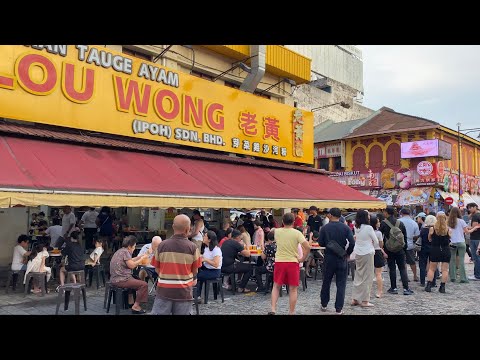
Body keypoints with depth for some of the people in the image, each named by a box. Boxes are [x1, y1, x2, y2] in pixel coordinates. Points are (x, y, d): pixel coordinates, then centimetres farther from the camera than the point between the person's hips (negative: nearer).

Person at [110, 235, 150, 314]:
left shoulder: (120, 251, 16)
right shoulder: (125, 251, -13)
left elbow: (130, 261, 22)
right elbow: (131, 265, -17)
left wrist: (141, 256, 17)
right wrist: (142, 259, -6)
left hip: (115, 279, 11)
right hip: (121, 280, -11)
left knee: (136, 280, 30)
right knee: (144, 285, -12)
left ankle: (130, 301, 26)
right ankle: (136, 306, -9)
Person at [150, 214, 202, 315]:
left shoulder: (162, 245, -6)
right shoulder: (193, 247, -10)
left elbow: (157, 269, 4)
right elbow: (195, 271, 0)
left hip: (164, 290, 1)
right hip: (183, 291, -1)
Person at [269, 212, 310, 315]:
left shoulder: (277, 231, 0)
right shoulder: (297, 233, -8)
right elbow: (307, 247, -16)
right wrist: (302, 259, -4)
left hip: (279, 261, 2)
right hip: (293, 262, -2)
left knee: (276, 286, 16)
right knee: (293, 289, 10)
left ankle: (273, 310, 6)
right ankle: (291, 312, 14)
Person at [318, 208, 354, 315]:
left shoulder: (324, 228, -6)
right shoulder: (346, 228, -6)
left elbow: (321, 243, -3)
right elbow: (352, 243, -13)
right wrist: (348, 253, 2)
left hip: (329, 258, 1)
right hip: (341, 259, -1)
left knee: (326, 282, 16)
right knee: (341, 284, 6)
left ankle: (324, 305, 27)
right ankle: (338, 309, 5)